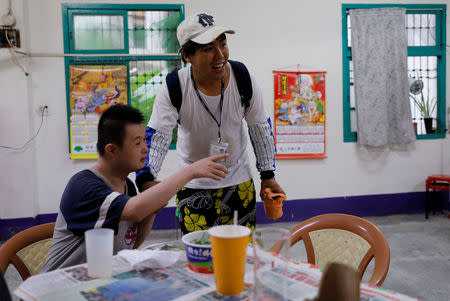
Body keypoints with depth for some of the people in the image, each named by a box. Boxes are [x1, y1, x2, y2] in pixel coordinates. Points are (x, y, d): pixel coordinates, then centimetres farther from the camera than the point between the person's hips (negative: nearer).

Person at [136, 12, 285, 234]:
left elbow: (260, 127, -2)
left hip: (239, 182, 2)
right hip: (193, 185, -1)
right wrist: (146, 179, -36)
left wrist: (268, 175, 1)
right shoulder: (173, 88, -18)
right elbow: (156, 135, -19)